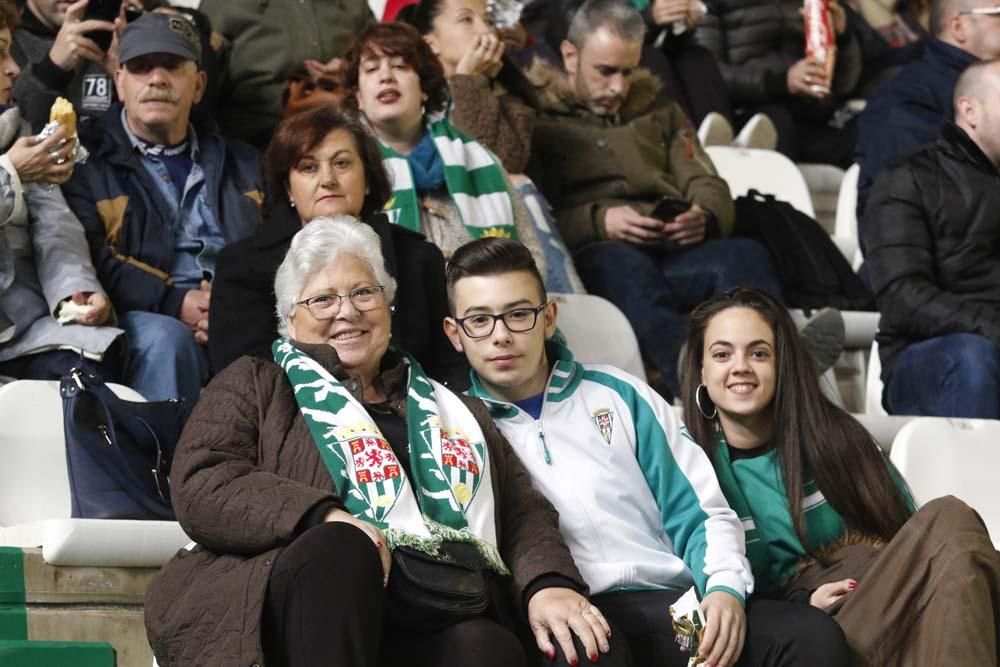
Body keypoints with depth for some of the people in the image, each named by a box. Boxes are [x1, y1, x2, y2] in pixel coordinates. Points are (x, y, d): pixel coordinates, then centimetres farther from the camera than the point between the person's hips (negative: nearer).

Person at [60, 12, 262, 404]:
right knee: (164, 339, -38)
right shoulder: (86, 162, 10)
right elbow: (89, 261, -4)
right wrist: (175, 303, -17)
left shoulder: (242, 165, 25)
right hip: (145, 319, -3)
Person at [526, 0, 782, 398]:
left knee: (746, 256, -31)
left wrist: (705, 216, -5)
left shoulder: (660, 113, 33)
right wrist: (599, 222, -15)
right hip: (594, 256, -4)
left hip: (677, 252, 4)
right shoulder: (535, 119, 17)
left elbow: (709, 187, 20)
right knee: (625, 263, -42)